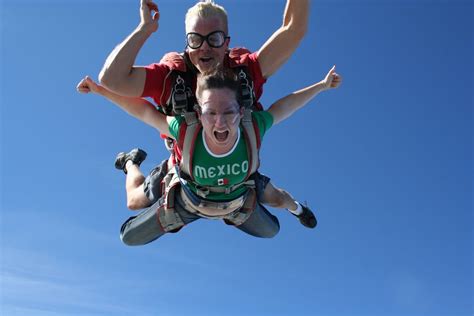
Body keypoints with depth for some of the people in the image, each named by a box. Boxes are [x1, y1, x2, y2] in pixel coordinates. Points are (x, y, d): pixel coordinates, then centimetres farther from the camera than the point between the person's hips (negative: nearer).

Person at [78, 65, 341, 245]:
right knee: (130, 237, 14)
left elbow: (285, 105, -19)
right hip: (187, 203, -1)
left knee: (270, 231, 27)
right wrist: (100, 90, -22)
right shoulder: (186, 130, -42)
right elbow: (146, 111, -26)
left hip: (239, 203, 2)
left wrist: (322, 85, -10)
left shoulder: (254, 128, -38)